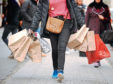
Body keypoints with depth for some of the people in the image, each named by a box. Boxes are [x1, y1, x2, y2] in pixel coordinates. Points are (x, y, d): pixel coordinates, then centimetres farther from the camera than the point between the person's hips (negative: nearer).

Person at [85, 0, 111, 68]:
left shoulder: (105, 7, 9)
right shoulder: (90, 7, 7)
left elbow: (108, 19, 12)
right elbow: (87, 19, 8)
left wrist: (103, 18, -10)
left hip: (102, 29, 1)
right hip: (93, 29, -1)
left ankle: (98, 60, 14)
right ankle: (97, 61, -13)